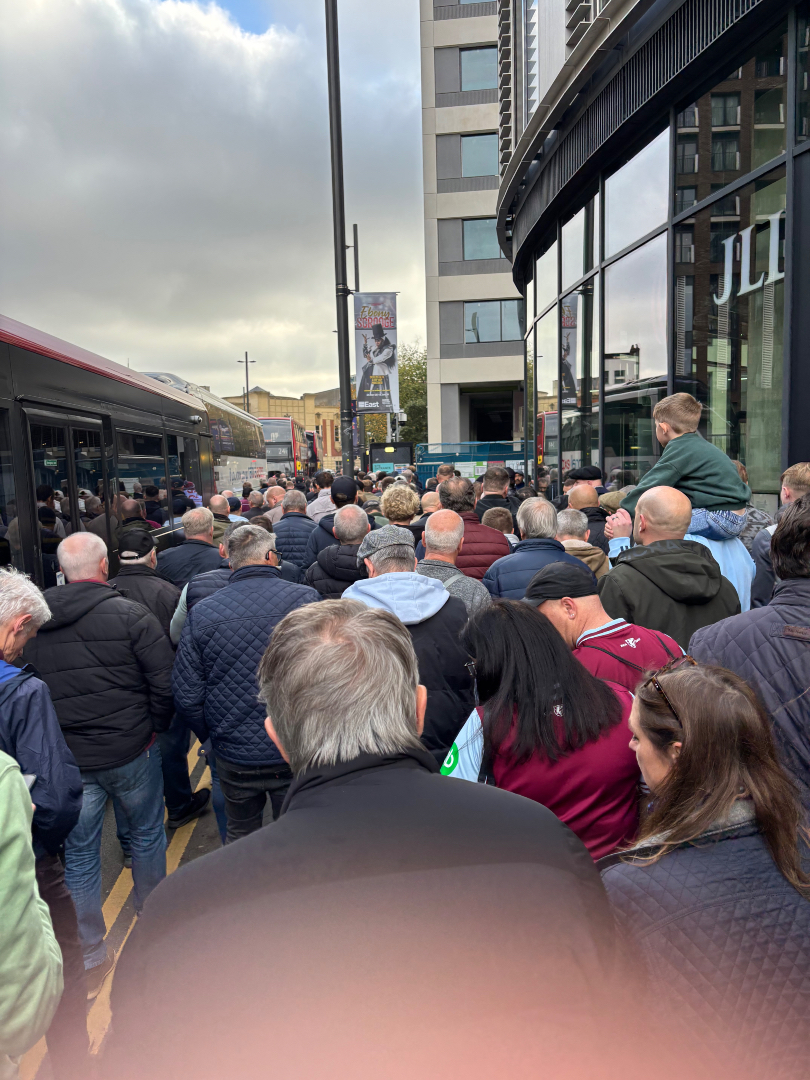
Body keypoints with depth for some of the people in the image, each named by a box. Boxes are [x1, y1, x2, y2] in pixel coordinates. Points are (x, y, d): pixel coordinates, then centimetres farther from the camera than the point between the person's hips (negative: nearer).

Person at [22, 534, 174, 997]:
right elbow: (166, 682, -15)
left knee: (79, 854, 14)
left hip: (64, 759, 3)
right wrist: (157, 727, 2)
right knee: (148, 833, 19)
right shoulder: (130, 614, -14)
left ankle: (91, 958, 25)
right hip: (130, 751, -2)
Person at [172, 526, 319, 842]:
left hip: (233, 755, 2)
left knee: (241, 834, 24)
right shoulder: (304, 599, -13)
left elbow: (186, 695, -2)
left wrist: (209, 734, 16)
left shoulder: (201, 613, -6)